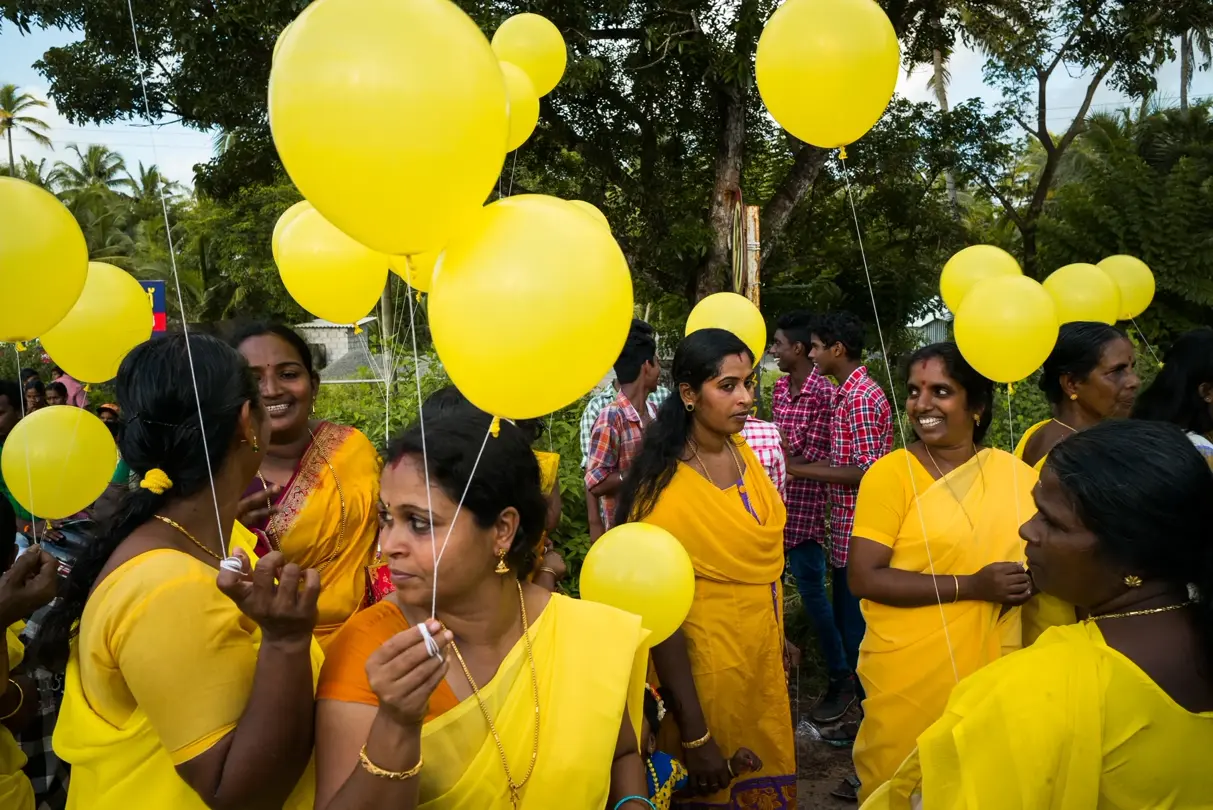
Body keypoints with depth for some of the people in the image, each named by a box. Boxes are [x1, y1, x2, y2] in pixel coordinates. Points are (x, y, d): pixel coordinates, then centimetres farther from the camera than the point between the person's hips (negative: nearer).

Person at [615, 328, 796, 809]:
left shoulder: (743, 452, -1)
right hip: (703, 671, -7)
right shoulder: (664, 489, -23)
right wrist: (693, 737, -21)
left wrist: (779, 638, 17)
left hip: (761, 657, 7)